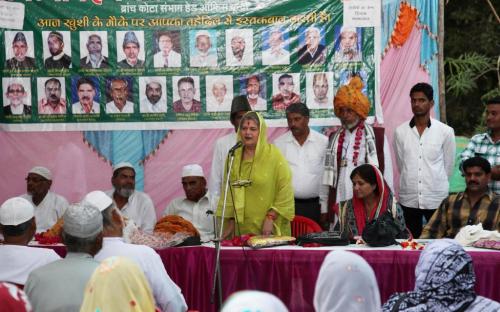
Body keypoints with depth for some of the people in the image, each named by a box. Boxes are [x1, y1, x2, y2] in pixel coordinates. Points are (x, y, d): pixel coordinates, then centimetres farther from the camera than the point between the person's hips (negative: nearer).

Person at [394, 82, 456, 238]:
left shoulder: (446, 132, -4)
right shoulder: (400, 131, 1)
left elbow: (449, 166, 5)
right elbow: (401, 164, 10)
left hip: (437, 199, -1)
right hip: (409, 198, 2)